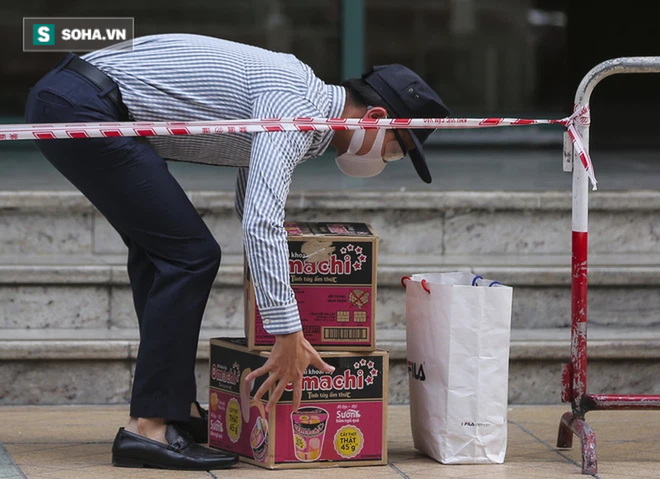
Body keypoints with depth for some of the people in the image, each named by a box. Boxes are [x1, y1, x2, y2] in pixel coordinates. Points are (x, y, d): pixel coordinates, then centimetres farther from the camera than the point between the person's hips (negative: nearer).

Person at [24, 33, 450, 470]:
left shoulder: (299, 92, 18)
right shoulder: (294, 107, -14)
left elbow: (253, 207, 31)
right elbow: (262, 224, -25)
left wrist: (286, 328, 32)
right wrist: (288, 336, -23)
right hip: (83, 109, -11)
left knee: (161, 250, 20)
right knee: (189, 254, -9)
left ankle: (178, 408, 24)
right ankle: (148, 428, -10)